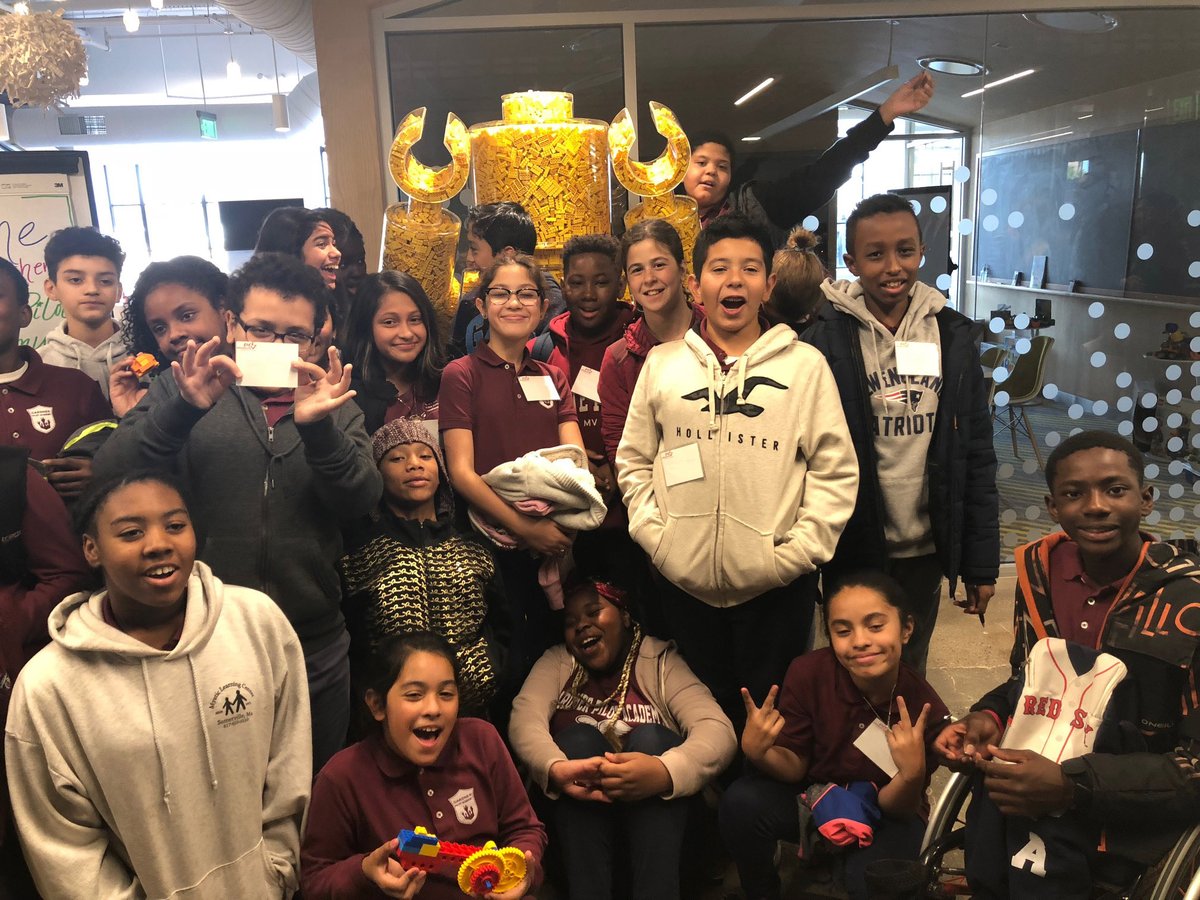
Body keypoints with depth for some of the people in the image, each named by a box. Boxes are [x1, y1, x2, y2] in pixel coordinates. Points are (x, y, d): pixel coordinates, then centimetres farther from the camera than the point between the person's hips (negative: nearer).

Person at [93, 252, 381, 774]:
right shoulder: (183, 389, 2)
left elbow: (361, 502, -8)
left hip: (314, 641, 2)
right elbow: (111, 476, -11)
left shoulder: (334, 403, 6)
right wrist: (182, 410, -27)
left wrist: (318, 427, -25)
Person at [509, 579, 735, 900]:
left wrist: (664, 772, -37)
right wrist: (555, 769, -36)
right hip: (575, 810, 1)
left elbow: (718, 730, -16)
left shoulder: (660, 661, -1)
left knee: (650, 737, -25)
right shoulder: (556, 662, 6)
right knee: (578, 738, -23)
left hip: (655, 809, -1)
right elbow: (524, 720, -13)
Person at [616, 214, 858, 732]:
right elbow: (633, 460, 10)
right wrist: (653, 533, -2)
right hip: (684, 578, 2)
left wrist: (800, 549, -9)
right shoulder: (662, 363, 5)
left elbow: (836, 470, -1)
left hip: (775, 584, -1)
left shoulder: (805, 364, 0)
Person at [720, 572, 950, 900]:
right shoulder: (808, 673, -23)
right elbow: (794, 767, -12)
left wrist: (912, 775, -37)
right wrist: (758, 753, -34)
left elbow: (896, 807, -15)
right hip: (812, 795, 1)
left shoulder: (926, 710, -24)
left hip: (882, 814, -1)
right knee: (741, 803, -27)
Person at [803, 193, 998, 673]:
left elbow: (976, 455, 3)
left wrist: (981, 562, 3)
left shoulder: (952, 334, 0)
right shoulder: (827, 339, -11)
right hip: (854, 549, -3)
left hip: (926, 548, 3)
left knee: (912, 671, 20)